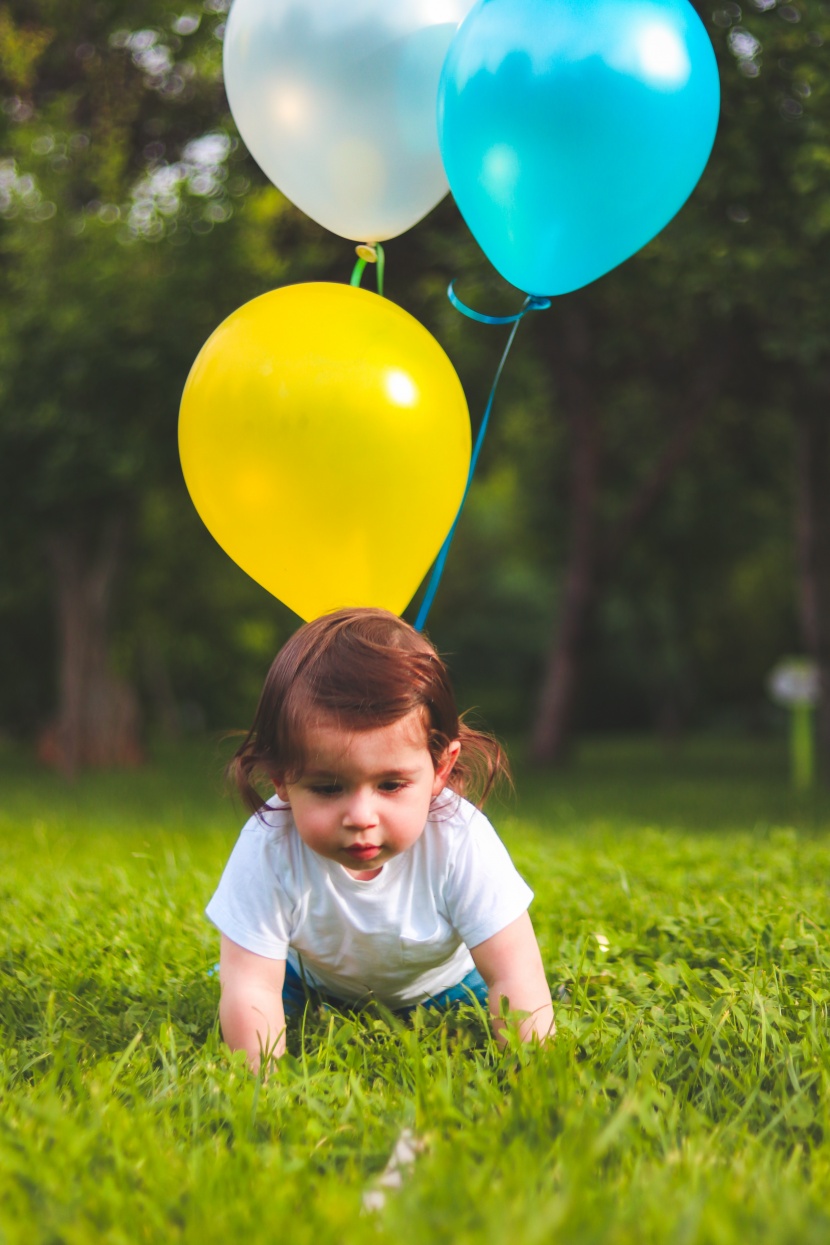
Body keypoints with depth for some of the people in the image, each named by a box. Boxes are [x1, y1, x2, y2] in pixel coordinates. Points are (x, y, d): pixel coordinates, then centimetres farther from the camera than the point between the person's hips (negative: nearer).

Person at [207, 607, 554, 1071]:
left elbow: (515, 978, -36)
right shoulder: (267, 849, -40)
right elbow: (251, 990, -34)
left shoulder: (462, 842, -41)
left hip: (440, 981, 1)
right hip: (312, 981, 0)